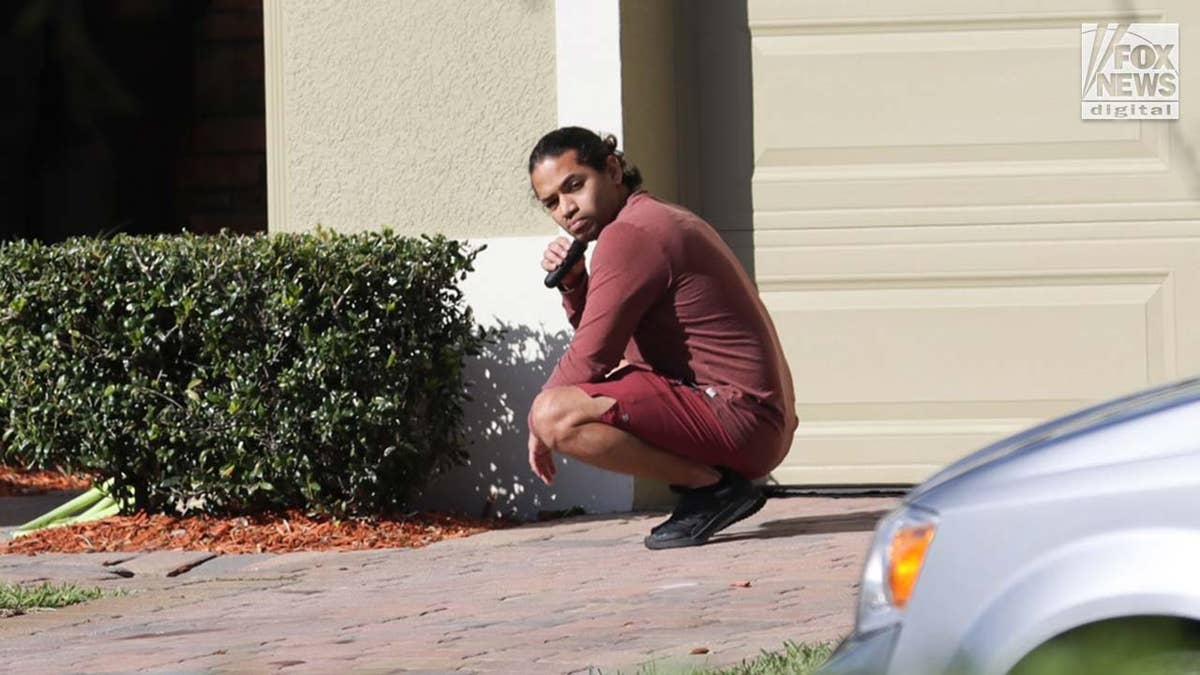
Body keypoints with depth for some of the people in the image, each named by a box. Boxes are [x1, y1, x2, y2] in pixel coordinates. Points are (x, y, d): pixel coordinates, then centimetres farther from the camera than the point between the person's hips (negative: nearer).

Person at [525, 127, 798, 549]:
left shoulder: (628, 235, -12)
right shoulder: (663, 220, 21)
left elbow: (591, 359, -14)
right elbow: (609, 346, 22)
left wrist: (540, 424, 2)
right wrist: (572, 285, 5)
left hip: (740, 417, -11)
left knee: (556, 414, -24)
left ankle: (715, 487, -11)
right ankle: (711, 481, 12)